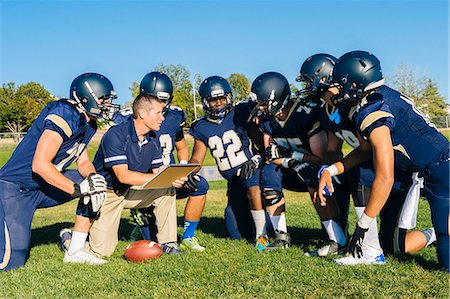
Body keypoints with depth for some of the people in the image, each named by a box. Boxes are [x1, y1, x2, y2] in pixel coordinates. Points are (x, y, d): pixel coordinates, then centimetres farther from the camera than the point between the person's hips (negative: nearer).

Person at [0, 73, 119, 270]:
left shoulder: (88, 124, 7)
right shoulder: (64, 115, -22)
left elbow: (84, 162, 13)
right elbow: (39, 165, -27)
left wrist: (92, 176, -11)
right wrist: (77, 188, -25)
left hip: (43, 187, 9)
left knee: (96, 186, -3)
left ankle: (75, 252, 3)